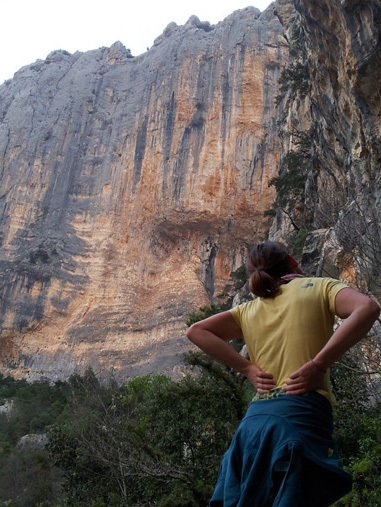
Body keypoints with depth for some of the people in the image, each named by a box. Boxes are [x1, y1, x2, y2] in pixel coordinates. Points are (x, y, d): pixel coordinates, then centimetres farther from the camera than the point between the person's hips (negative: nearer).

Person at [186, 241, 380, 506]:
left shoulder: (248, 310, 18)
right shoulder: (319, 287, 7)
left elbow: (196, 331, 14)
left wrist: (247, 368, 7)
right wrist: (318, 364, -11)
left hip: (254, 420, 5)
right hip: (302, 415, -4)